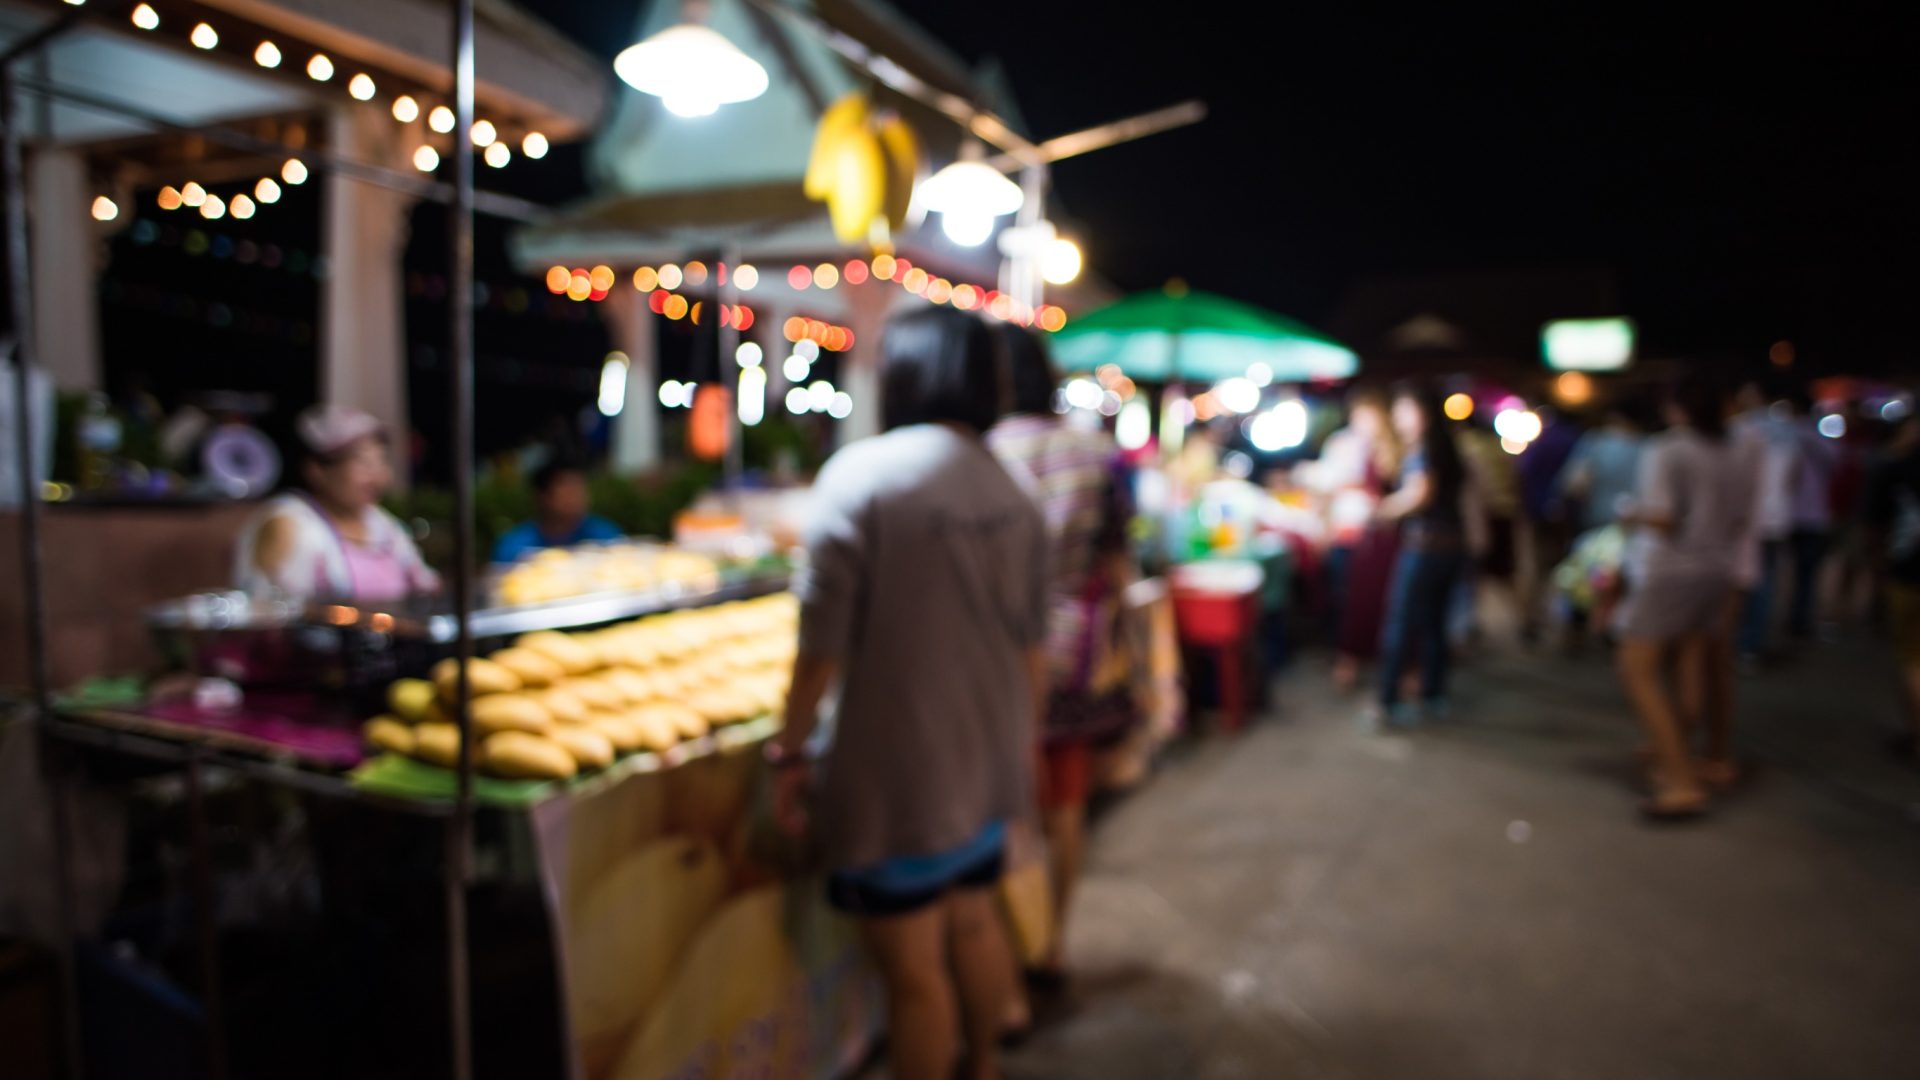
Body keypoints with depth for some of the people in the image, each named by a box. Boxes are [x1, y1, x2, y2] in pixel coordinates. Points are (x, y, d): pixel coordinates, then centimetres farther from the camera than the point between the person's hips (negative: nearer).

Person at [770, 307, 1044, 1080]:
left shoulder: (861, 474, -16)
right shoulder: (1012, 493, 1)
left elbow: (823, 643, -17)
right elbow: (1033, 647, 7)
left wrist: (790, 752, -5)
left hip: (901, 770, -7)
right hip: (986, 758, 7)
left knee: (913, 967, 8)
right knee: (973, 921, 26)